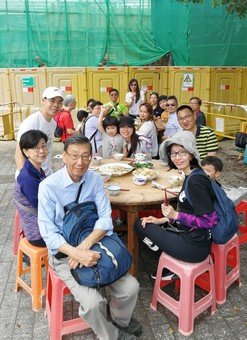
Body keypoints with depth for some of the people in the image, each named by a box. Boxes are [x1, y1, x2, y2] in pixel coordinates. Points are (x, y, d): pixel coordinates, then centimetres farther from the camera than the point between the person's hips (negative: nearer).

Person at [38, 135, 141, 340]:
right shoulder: (48, 186, -17)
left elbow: (106, 219, -9)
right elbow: (48, 232, -17)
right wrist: (76, 253, -32)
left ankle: (119, 319, 26)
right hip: (63, 252, -3)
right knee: (93, 302, -21)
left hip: (94, 246, 4)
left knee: (130, 287, -9)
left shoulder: (95, 179, -6)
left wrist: (86, 244, -27)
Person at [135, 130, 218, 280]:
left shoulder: (195, 181, -24)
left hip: (194, 246, -9)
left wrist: (175, 215, -23)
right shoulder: (191, 176, 5)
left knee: (141, 226, 3)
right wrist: (162, 220, 8)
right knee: (142, 223, 18)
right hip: (189, 234, 9)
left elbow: (211, 221, -24)